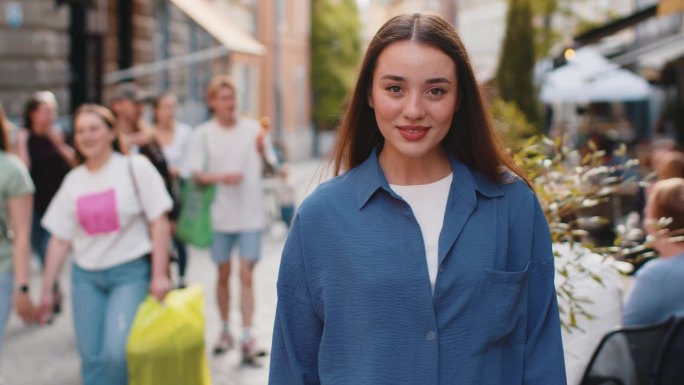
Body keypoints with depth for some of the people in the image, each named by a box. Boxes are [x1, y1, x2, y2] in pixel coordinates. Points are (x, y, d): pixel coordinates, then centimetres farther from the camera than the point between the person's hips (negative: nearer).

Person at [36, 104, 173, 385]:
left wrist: (159, 275, -11)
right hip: (86, 276, 4)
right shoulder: (73, 180, 7)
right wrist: (46, 290, 9)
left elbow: (159, 223, -6)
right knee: (92, 357, 3)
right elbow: (60, 239, 10)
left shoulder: (135, 168, -4)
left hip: (131, 272, -4)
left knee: (117, 353, -16)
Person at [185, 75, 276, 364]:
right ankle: (225, 330, 27)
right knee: (223, 274, 12)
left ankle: (248, 339, -5)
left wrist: (262, 152, -15)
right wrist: (221, 177, -19)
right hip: (220, 214, 1)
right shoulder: (202, 134, 1)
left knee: (246, 275, -5)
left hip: (250, 213, -1)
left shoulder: (253, 129, 1)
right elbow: (196, 174, -3)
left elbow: (268, 168, 5)